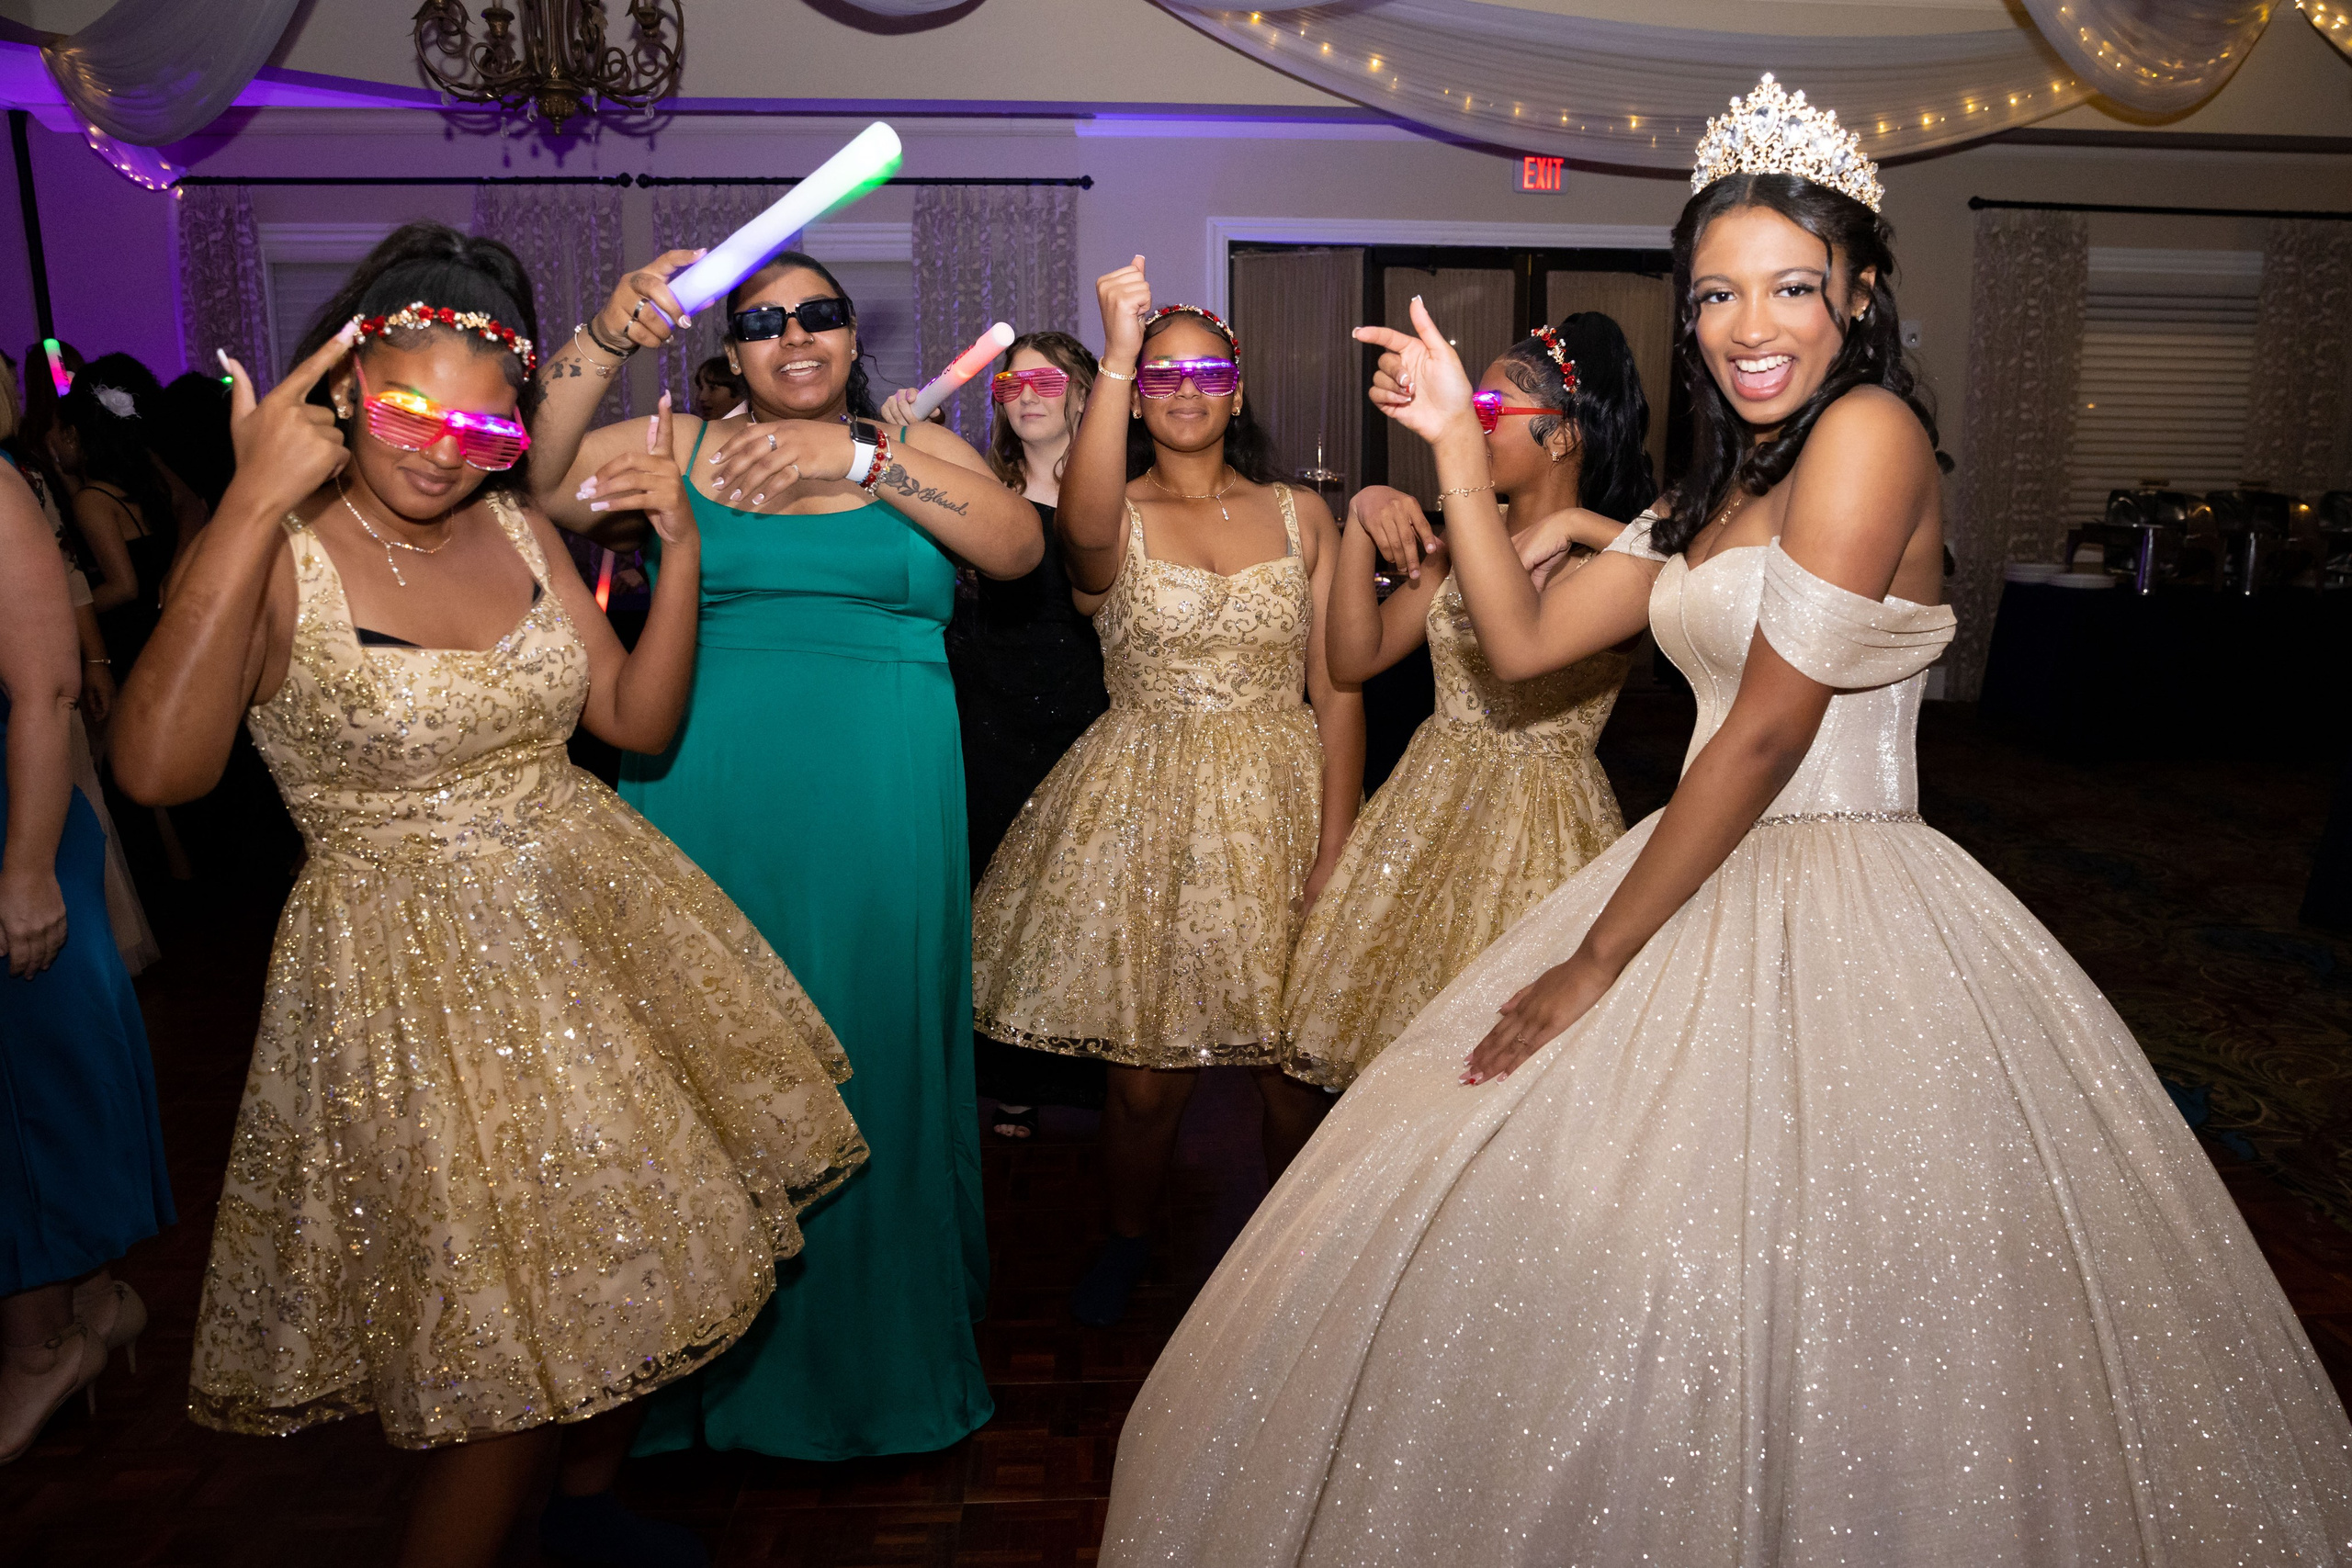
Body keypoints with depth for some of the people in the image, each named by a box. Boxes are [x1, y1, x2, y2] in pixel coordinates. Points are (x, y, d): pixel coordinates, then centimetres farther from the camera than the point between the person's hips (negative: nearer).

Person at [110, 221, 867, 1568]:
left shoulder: (518, 528, 2)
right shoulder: (273, 554, -14)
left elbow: (639, 720, 3)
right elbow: (159, 769, -30)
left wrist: (682, 547, -10)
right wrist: (254, 502, -30)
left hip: (591, 911, 6)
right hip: (414, 969, -6)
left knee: (639, 1258, 17)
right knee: (516, 1338, 1)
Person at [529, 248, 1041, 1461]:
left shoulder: (914, 447, 9)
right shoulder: (677, 448, 9)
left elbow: (1019, 546, -10)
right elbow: (527, 488, -5)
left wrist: (856, 459, -18)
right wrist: (607, 338, -15)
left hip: (876, 818, 0)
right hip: (708, 811, 0)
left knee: (869, 1056, 8)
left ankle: (874, 1348, 29)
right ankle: (724, 1355, 28)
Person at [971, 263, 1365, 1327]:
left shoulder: (1300, 515, 6)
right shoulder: (1116, 515, 0)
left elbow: (1338, 687, 1)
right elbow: (1084, 530, -28)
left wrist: (1334, 844, -7)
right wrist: (1117, 356, -34)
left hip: (1280, 801, 2)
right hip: (1144, 807, -1)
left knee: (1295, 1066, 4)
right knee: (1145, 1073, 4)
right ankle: (1127, 1242, 33)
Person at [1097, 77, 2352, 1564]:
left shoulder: (1870, 431, -14)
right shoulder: (1721, 491, 13)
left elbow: (1766, 735, -18)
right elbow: (1525, 640, 13)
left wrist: (1596, 962, -14)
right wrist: (1459, 447, 6)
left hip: (1839, 915, -9)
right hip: (1716, 886, 9)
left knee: (1795, 1321, 1)